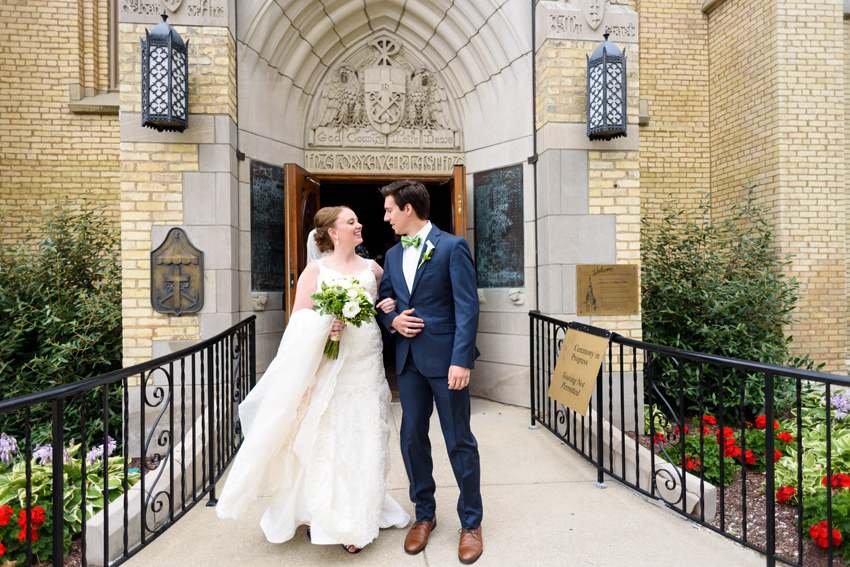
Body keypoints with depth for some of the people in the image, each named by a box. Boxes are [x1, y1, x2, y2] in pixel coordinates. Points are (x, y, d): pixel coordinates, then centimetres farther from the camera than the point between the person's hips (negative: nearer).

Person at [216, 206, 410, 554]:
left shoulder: (372, 268, 9)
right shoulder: (316, 270, 0)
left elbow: (389, 299, 21)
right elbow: (298, 318, -2)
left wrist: (390, 307, -1)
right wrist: (323, 326, -21)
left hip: (366, 366, 3)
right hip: (328, 368, -3)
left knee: (364, 439, 8)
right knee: (324, 439, 1)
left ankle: (359, 519, 25)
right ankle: (322, 516, 20)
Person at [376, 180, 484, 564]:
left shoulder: (452, 247, -7)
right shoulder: (392, 255, 13)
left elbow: (467, 306, -13)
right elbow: (384, 299, 19)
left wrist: (461, 360, -19)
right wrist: (392, 320, -4)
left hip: (446, 359, -6)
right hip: (409, 359, 6)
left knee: (459, 442, 6)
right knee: (412, 438, 13)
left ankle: (471, 522, 26)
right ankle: (424, 514, 34)